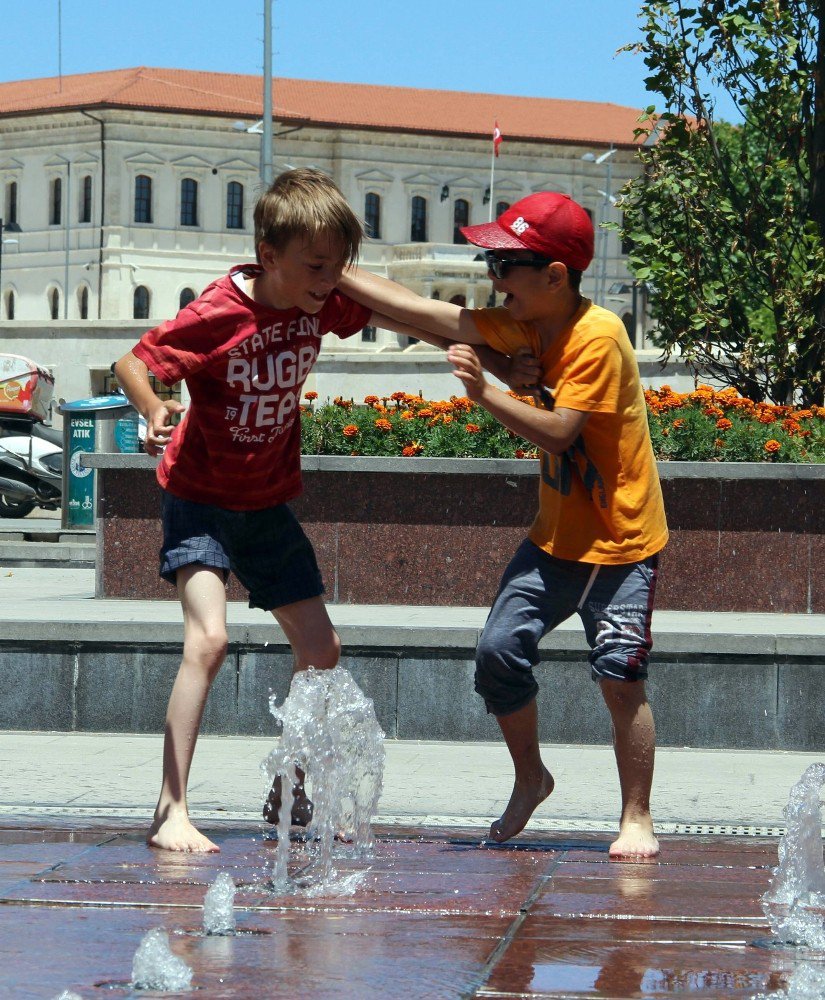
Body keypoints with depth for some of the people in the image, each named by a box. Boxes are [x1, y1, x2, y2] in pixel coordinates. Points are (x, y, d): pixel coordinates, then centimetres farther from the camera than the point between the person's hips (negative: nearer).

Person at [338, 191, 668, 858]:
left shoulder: (597, 337, -20)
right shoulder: (526, 326, 3)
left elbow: (557, 433, -25)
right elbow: (424, 314, 2)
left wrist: (483, 391, -27)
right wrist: (331, 271, -1)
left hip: (620, 540, -7)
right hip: (557, 535, 7)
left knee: (620, 676, -12)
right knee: (500, 649, -2)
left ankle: (637, 821, -1)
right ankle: (530, 780, 19)